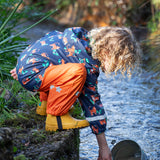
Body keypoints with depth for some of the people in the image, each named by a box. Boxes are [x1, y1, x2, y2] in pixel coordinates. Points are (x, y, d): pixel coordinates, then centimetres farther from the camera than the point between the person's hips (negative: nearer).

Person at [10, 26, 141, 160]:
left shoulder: (82, 35, 8)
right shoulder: (88, 63, -17)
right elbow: (91, 101, -14)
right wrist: (103, 147, -7)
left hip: (25, 61, 10)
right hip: (30, 75, -10)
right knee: (77, 72, -29)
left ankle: (45, 104, 22)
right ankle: (55, 118, -14)